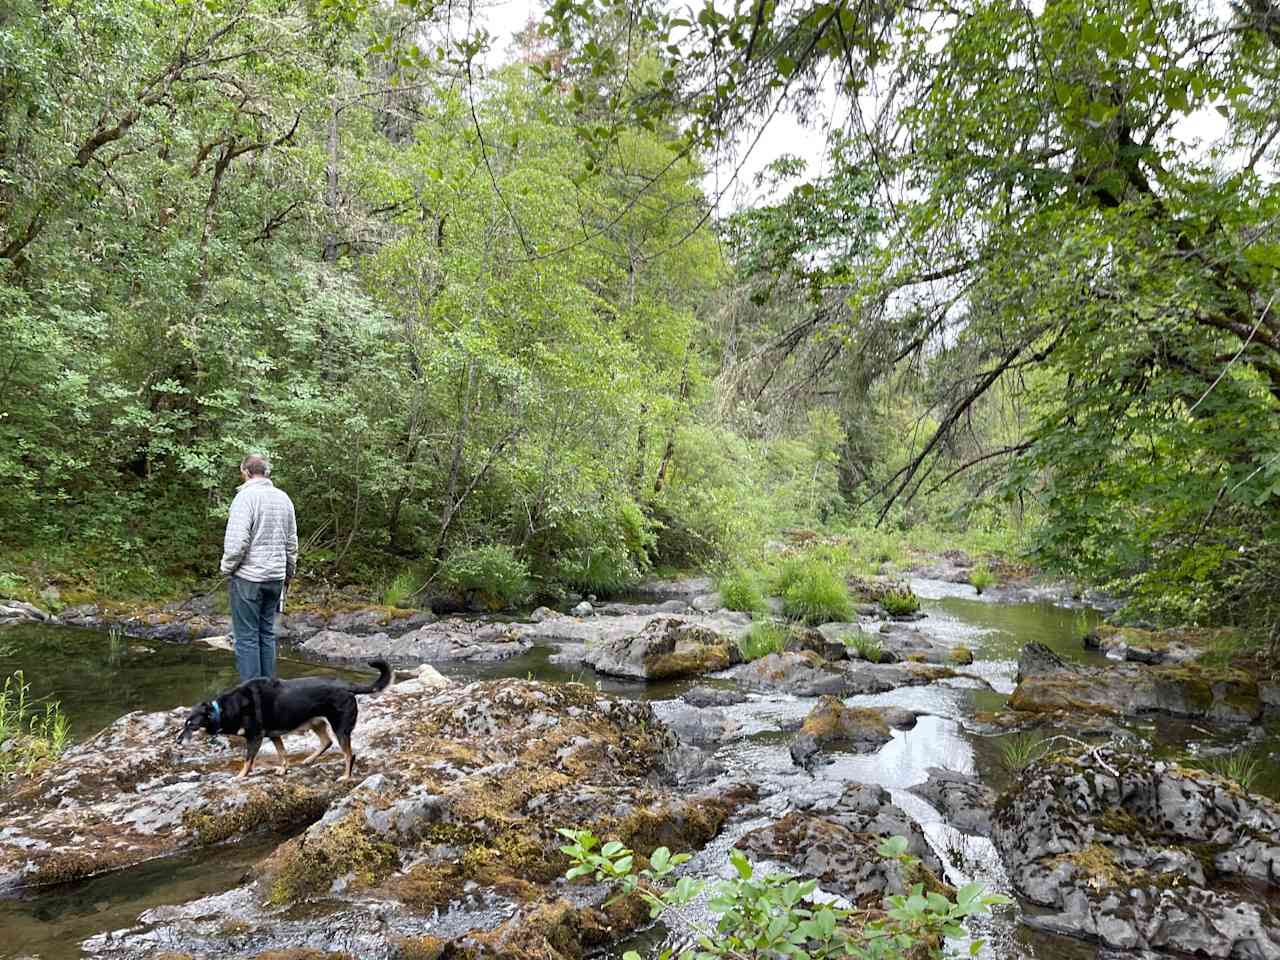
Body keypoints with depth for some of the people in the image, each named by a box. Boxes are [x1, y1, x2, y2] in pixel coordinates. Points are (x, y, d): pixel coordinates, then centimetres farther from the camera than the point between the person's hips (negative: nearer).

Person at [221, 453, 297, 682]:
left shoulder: (246, 496, -12)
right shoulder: (283, 498, 9)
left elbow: (237, 541, -19)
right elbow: (292, 542, 14)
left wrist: (227, 568, -4)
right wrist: (289, 572, 23)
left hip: (248, 577, -6)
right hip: (275, 577, 6)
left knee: (247, 637, 0)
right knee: (267, 633, 14)